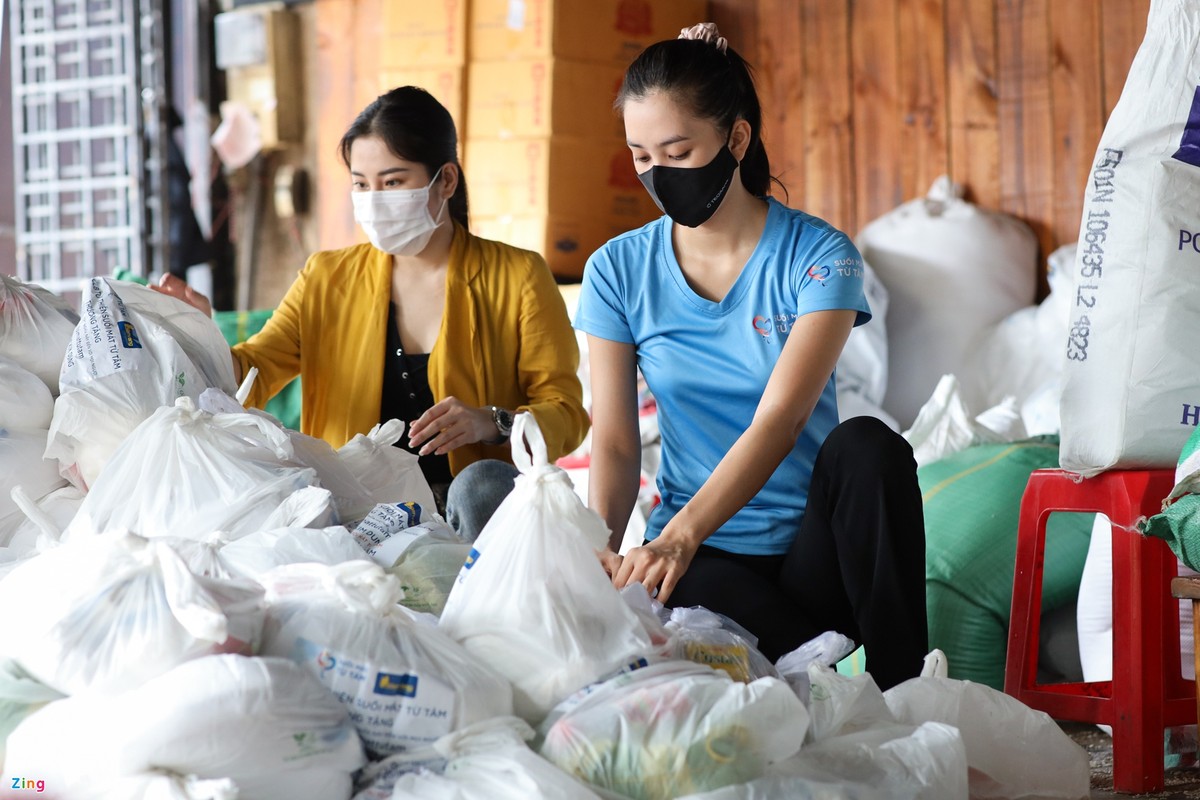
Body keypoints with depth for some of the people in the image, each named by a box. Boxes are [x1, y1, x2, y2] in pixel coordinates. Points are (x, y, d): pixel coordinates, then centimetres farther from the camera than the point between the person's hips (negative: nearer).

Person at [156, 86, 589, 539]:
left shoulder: (516, 279, 4)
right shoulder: (327, 280, 14)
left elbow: (567, 415, 0)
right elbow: (248, 377, 4)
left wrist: (492, 424, -21)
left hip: (475, 517, -3)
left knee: (482, 484, -36)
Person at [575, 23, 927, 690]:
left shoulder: (819, 257, -7)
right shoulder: (618, 272, 3)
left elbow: (778, 422, -20)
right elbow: (614, 441, -1)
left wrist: (678, 537, -35)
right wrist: (600, 550, -23)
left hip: (811, 544, 0)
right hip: (706, 561, 0)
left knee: (866, 446, -33)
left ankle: (903, 697, -25)